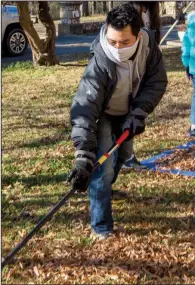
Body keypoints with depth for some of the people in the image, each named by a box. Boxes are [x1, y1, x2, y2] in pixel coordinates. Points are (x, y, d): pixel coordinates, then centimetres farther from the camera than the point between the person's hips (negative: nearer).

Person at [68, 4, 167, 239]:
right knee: (103, 166, -15)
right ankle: (101, 227, -2)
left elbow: (157, 82, -16)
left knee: (123, 154, 22)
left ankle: (104, 187, 54)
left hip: (128, 111, 5)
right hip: (103, 114, -5)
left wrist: (138, 114, -29)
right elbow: (84, 110, -46)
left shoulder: (148, 44, -29)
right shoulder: (101, 63, -41)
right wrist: (83, 158, -55)